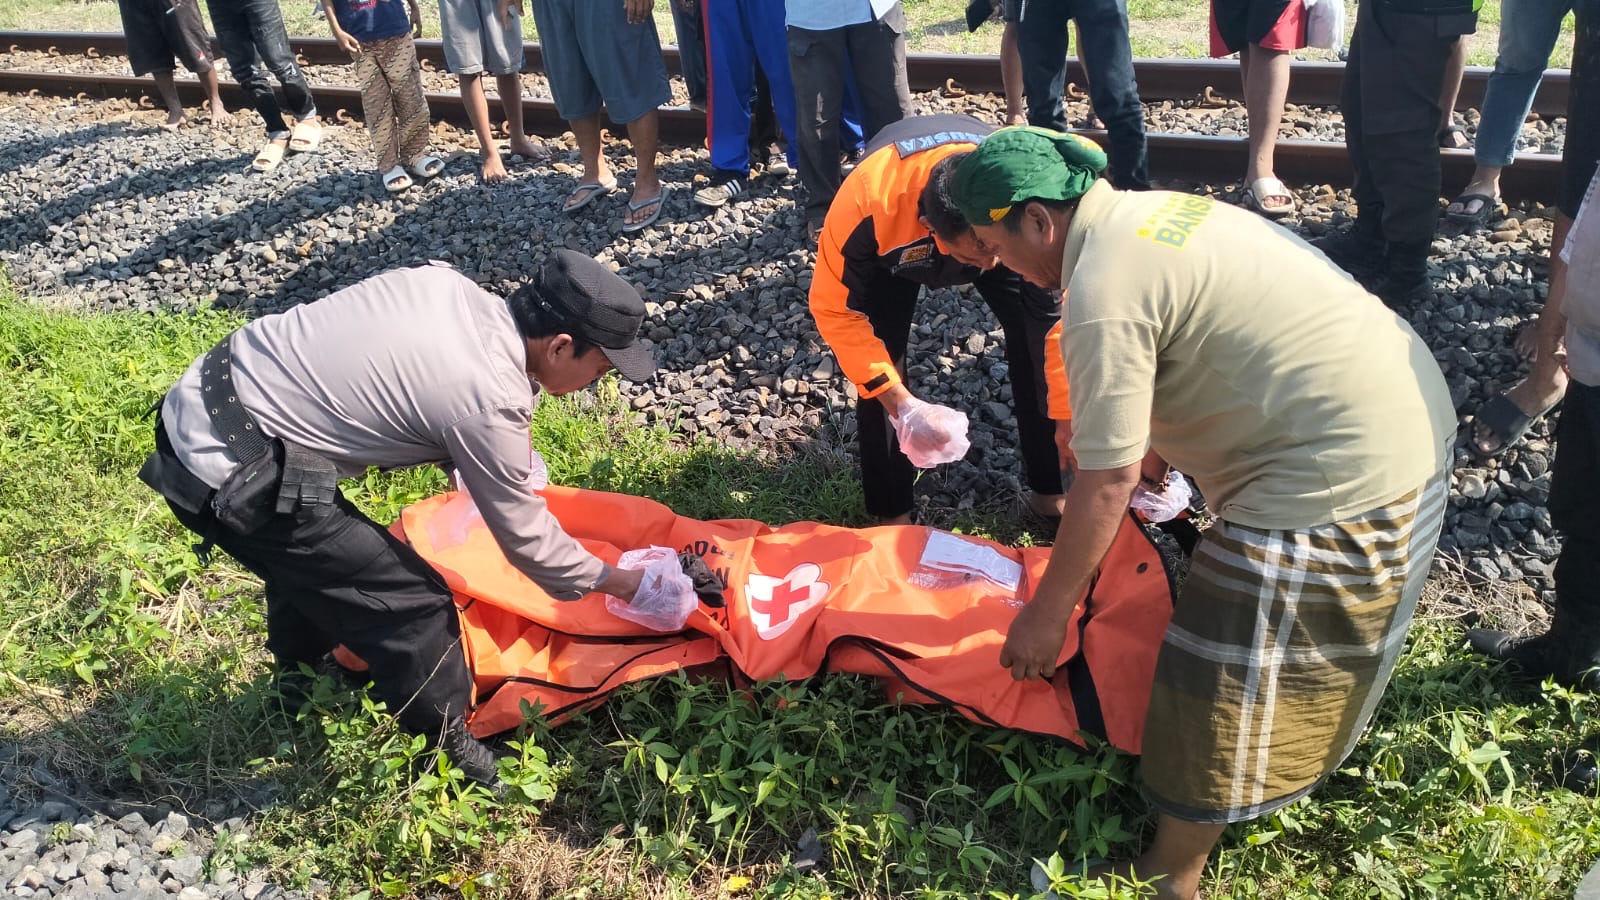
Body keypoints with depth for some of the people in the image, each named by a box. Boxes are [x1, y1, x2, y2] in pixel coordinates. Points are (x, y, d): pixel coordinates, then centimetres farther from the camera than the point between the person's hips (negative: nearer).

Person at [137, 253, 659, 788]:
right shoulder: (487, 402, -20)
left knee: (313, 554, 33)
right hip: (228, 477, -9)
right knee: (413, 603, -2)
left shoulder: (446, 282, 0)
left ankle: (300, 683, 58)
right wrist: (607, 579, 9)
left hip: (196, 404, 9)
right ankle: (449, 753, 18)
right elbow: (522, 533, -7)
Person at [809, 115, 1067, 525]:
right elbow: (836, 308, -31)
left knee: (1038, 338, -16)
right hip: (894, 237, -1)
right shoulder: (868, 203, -45)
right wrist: (898, 399, -36)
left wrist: (1067, 416, -25)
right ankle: (892, 513, 3)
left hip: (998, 224, 1)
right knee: (877, 370, -17)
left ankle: (1049, 490, 4)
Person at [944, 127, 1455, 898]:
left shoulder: (1102, 290, -20)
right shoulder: (1152, 213, 9)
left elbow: (1107, 483, -18)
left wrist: (1048, 611, -7)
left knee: (1224, 687, 5)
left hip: (1338, 480, -10)